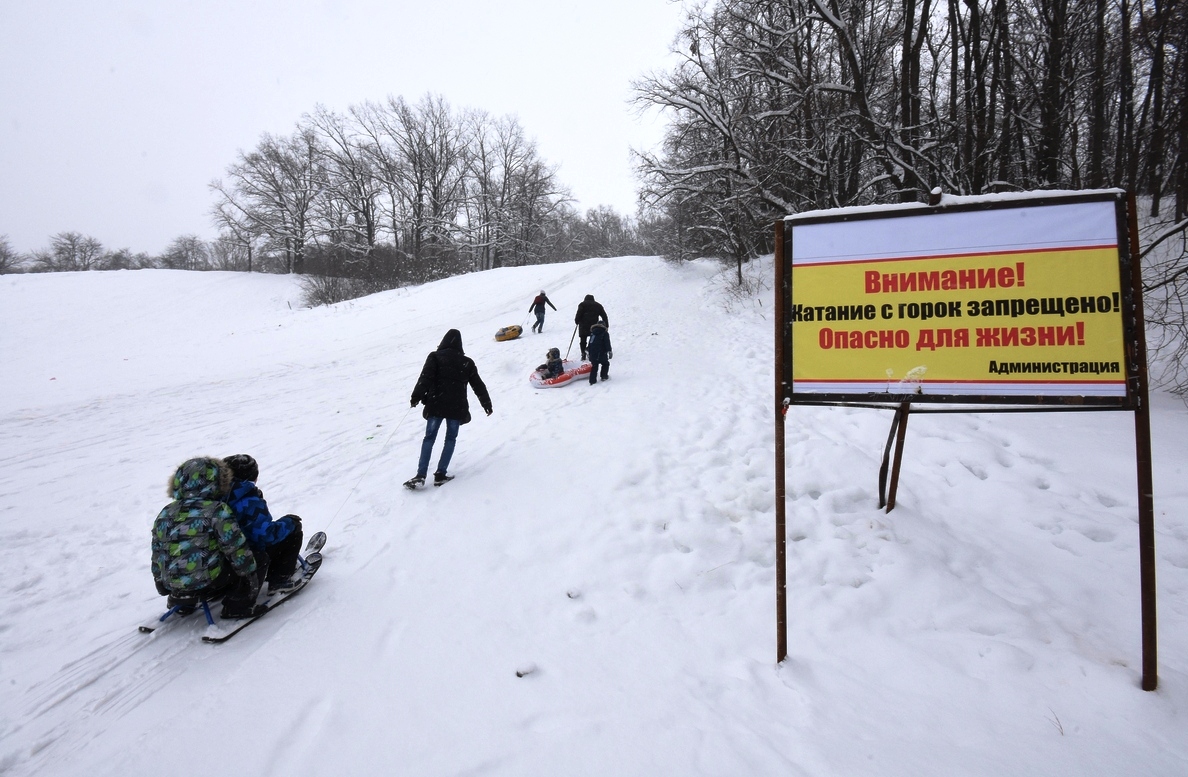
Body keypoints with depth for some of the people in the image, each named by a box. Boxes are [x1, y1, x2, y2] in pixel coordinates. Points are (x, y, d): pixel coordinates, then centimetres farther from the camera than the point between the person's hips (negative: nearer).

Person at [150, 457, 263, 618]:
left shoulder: (165, 514, 8)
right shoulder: (217, 511, -12)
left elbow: (157, 555, 17)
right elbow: (237, 550, -11)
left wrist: (162, 585, 30)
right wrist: (251, 575, 1)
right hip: (208, 582, -7)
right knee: (259, 557, 8)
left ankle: (181, 600, 29)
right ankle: (238, 605, 2)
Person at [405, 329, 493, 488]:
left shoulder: (435, 357, 1)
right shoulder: (467, 362, 8)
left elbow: (426, 378, -11)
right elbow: (478, 385, 13)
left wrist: (417, 396, -10)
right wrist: (486, 403, 23)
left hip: (436, 405, -1)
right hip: (457, 407, 1)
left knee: (429, 438, 3)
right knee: (450, 438, 11)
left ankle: (420, 476, -6)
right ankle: (440, 475, 5)